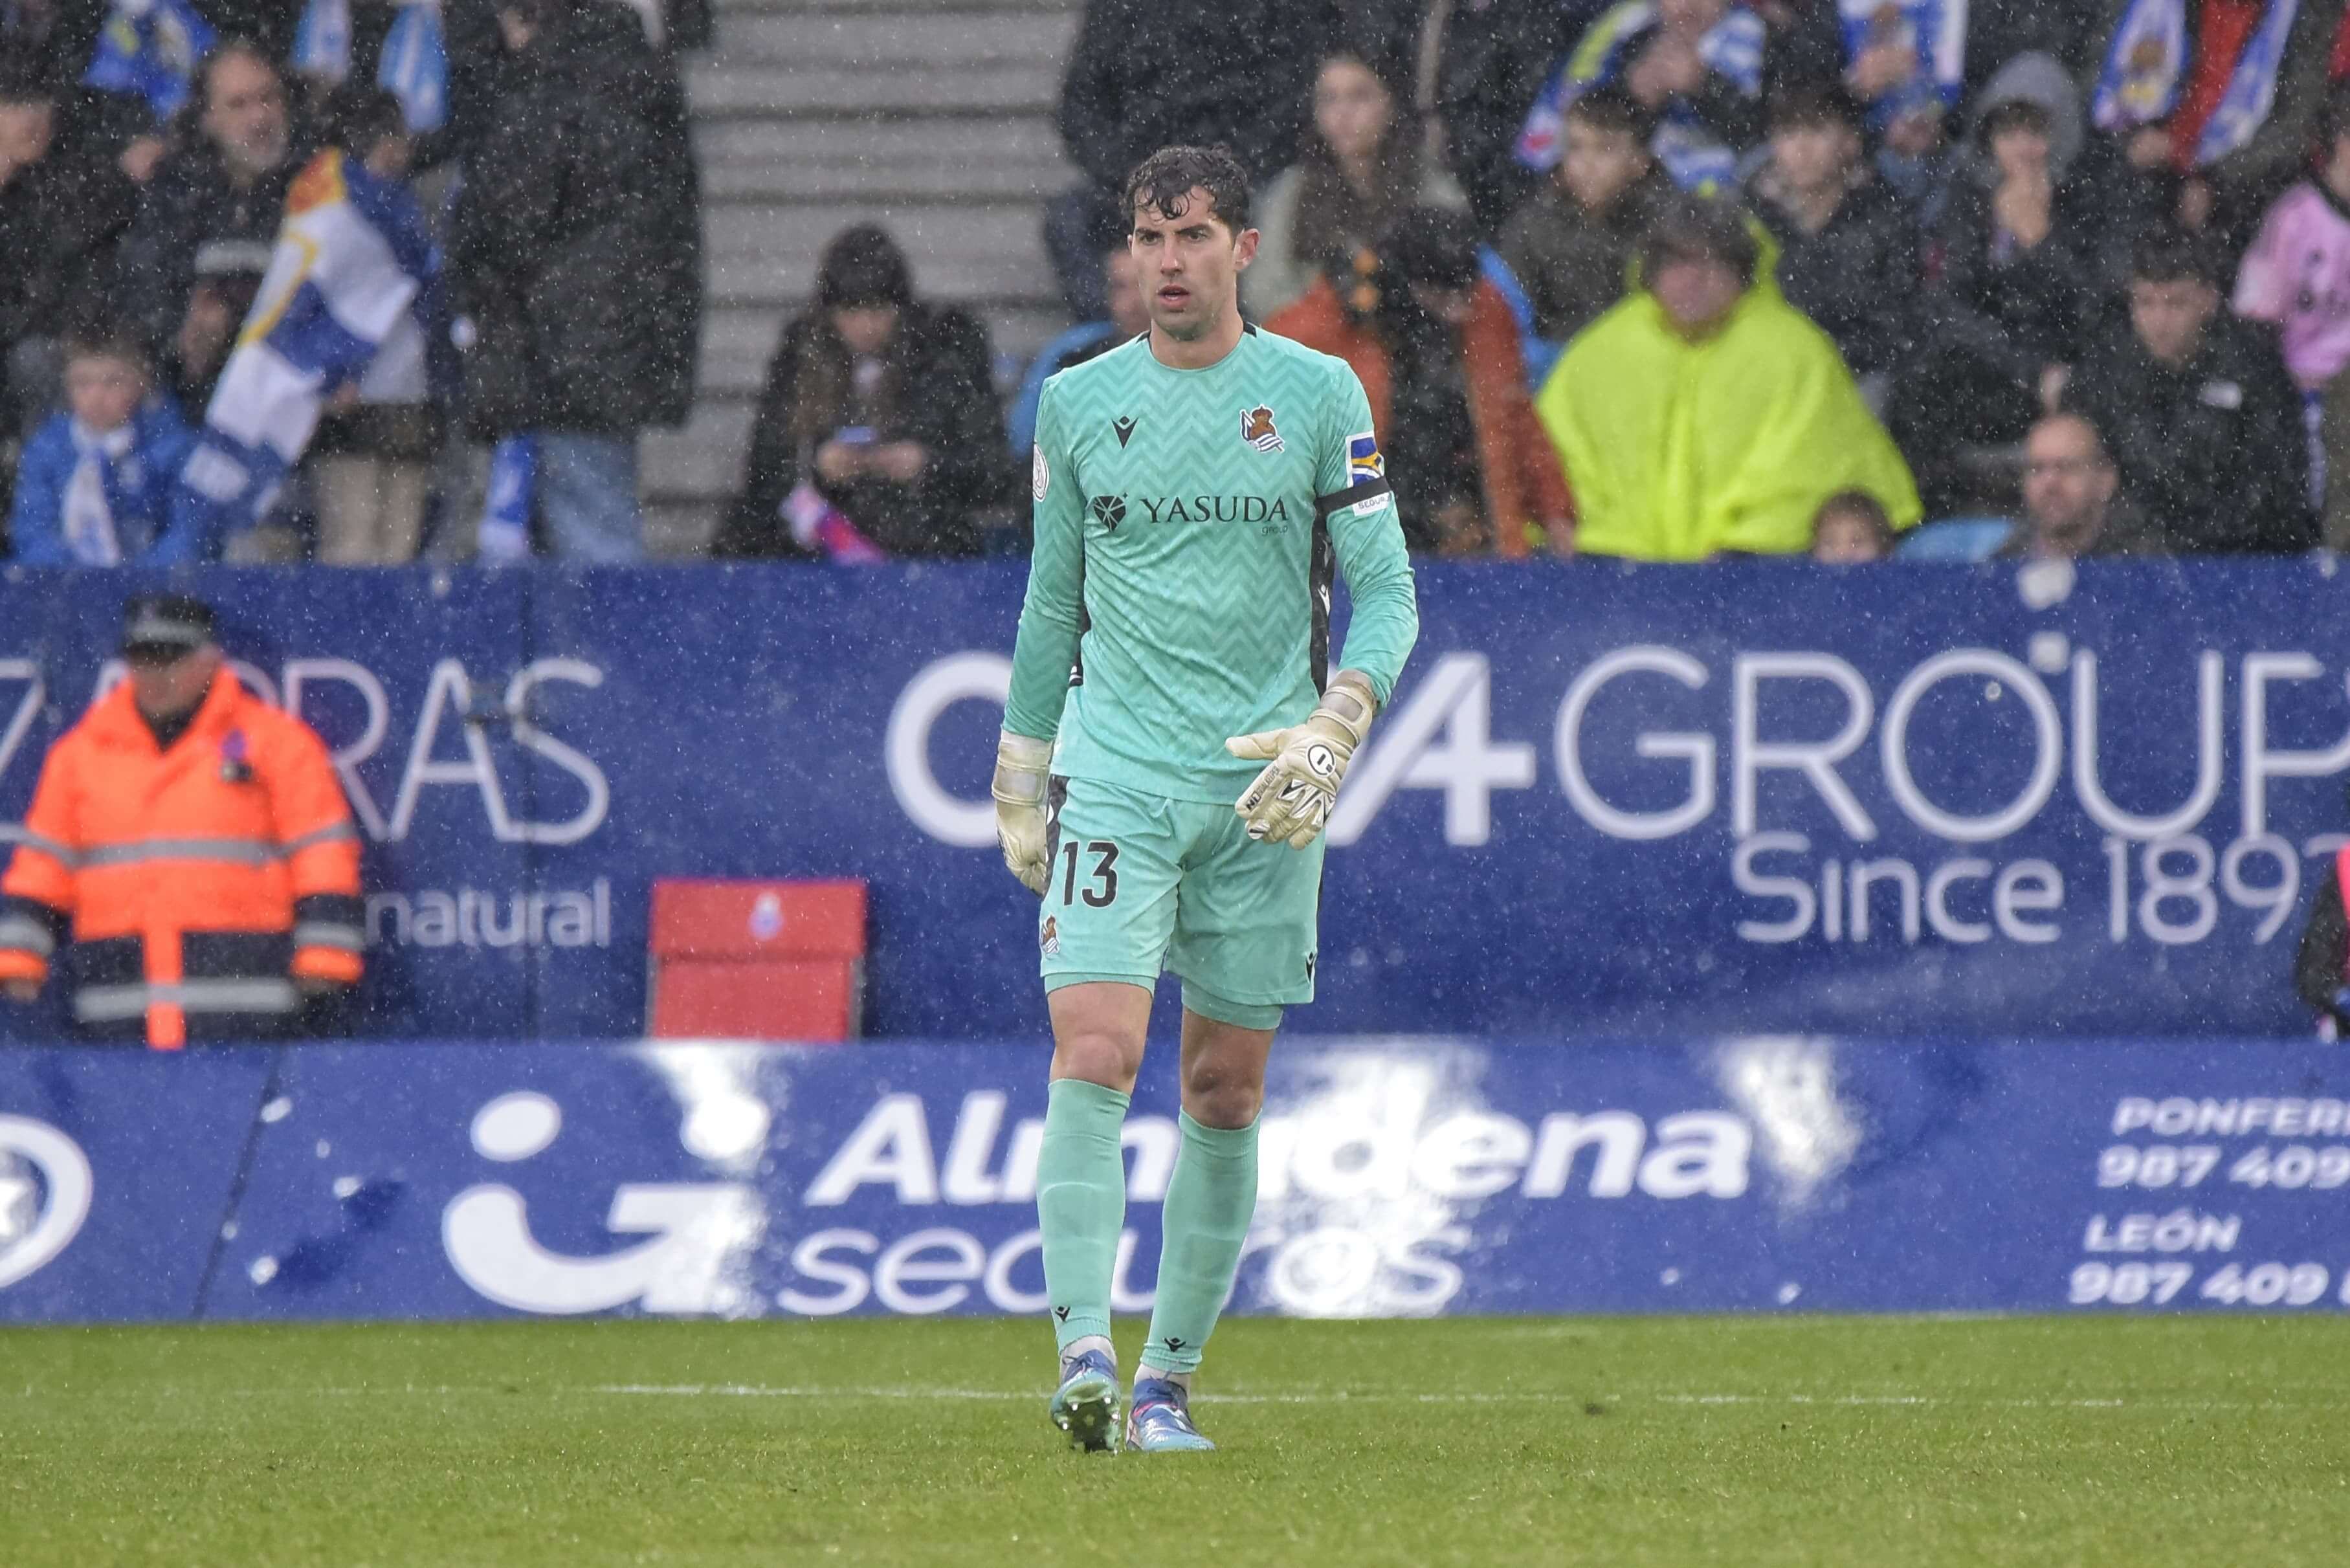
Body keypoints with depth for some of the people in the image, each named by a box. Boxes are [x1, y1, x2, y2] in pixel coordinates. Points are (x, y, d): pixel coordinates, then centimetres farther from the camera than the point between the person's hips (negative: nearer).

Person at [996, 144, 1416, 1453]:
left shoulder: (1320, 397, 2)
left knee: (1225, 1095, 4)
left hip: (1263, 794, 0)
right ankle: (1086, 1355, -21)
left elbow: (1385, 592, 2)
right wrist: (1020, 778, 18)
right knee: (1094, 1058, -17)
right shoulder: (1079, 402, 7)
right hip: (1114, 775, 0)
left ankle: (1170, 1379, 14)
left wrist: (1337, 727, -14)